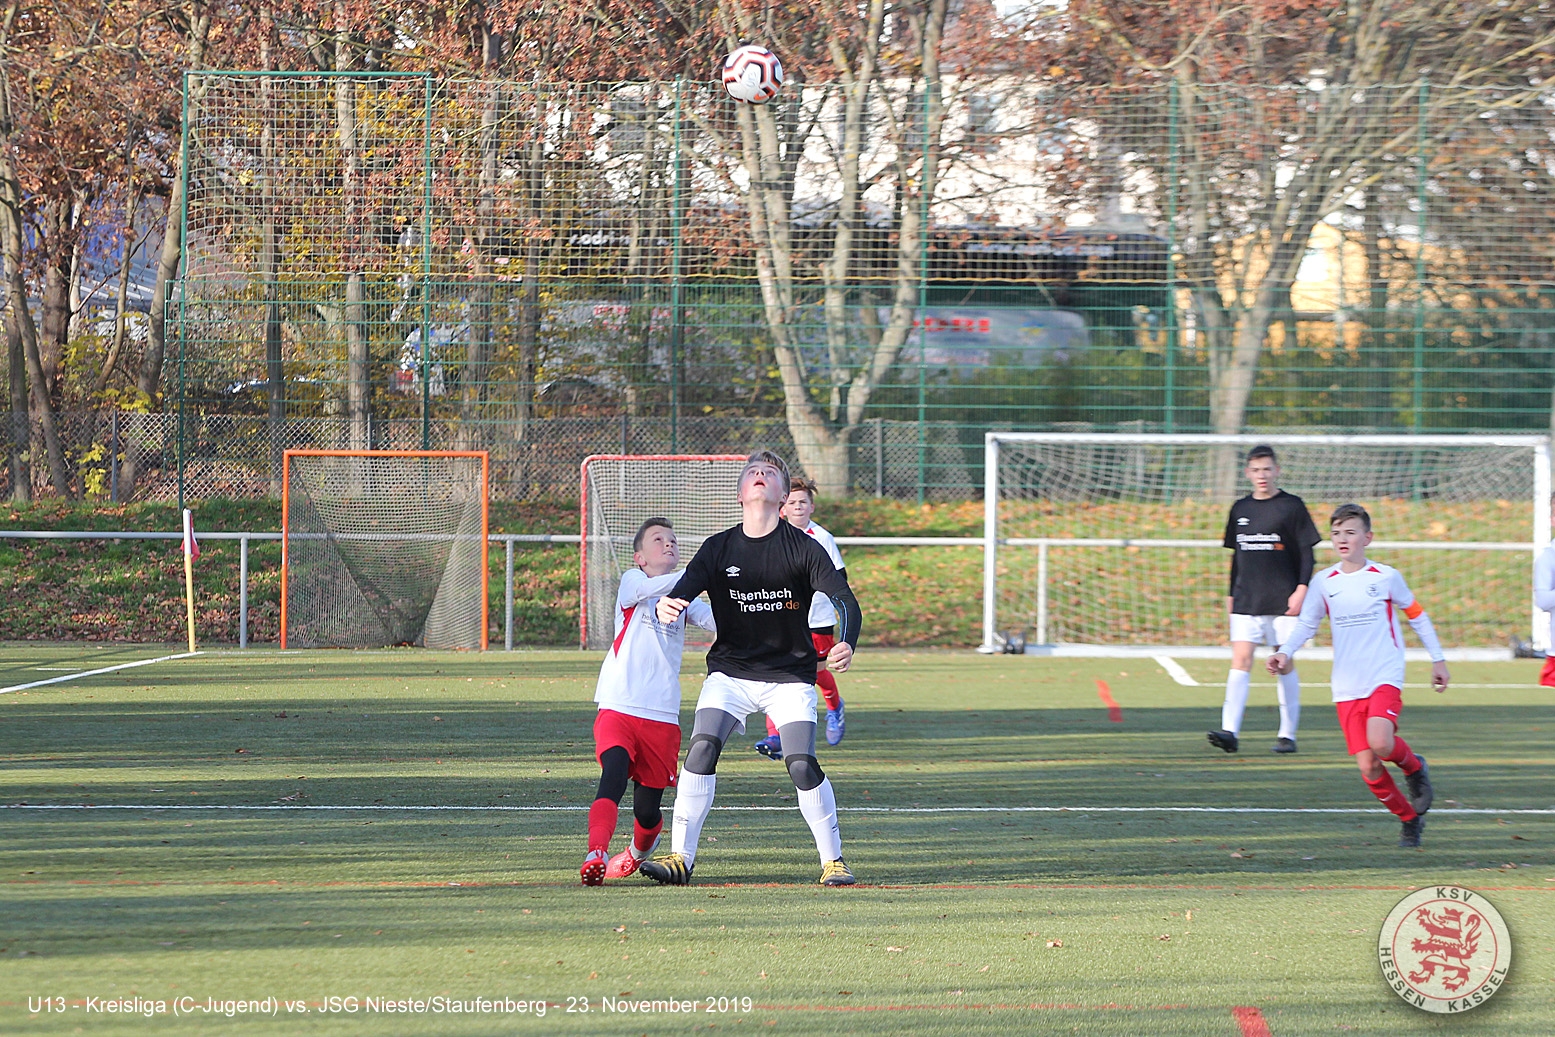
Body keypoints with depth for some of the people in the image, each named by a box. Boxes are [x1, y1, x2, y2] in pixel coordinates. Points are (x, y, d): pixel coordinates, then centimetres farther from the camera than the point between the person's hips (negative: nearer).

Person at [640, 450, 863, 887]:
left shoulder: (803, 549, -7)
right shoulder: (719, 548, -1)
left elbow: (844, 600, -16)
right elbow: (684, 590, -11)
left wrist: (846, 644, -38)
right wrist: (666, 605, -37)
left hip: (791, 675, -2)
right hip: (730, 673, 2)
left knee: (802, 764, -16)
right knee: (701, 749, -18)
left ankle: (833, 860, 2)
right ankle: (680, 858, -10)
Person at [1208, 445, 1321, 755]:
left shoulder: (1292, 506, -1)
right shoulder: (1240, 509, 12)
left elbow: (1306, 552, -2)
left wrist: (1301, 589, -12)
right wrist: (1231, 594, 20)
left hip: (1283, 601, -3)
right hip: (1246, 601, 3)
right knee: (1240, 660, -9)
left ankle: (1288, 734, 11)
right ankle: (1230, 731, -17)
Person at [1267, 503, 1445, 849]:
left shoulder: (1386, 577, 0)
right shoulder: (1324, 583, 5)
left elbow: (1417, 616, 11)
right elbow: (1306, 624, 10)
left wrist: (1437, 659, 12)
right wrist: (1285, 652, -9)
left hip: (1385, 678, -3)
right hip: (1347, 688, 3)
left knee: (1380, 743, -28)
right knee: (1368, 769, -4)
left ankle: (1414, 766, 6)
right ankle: (1410, 819, 17)